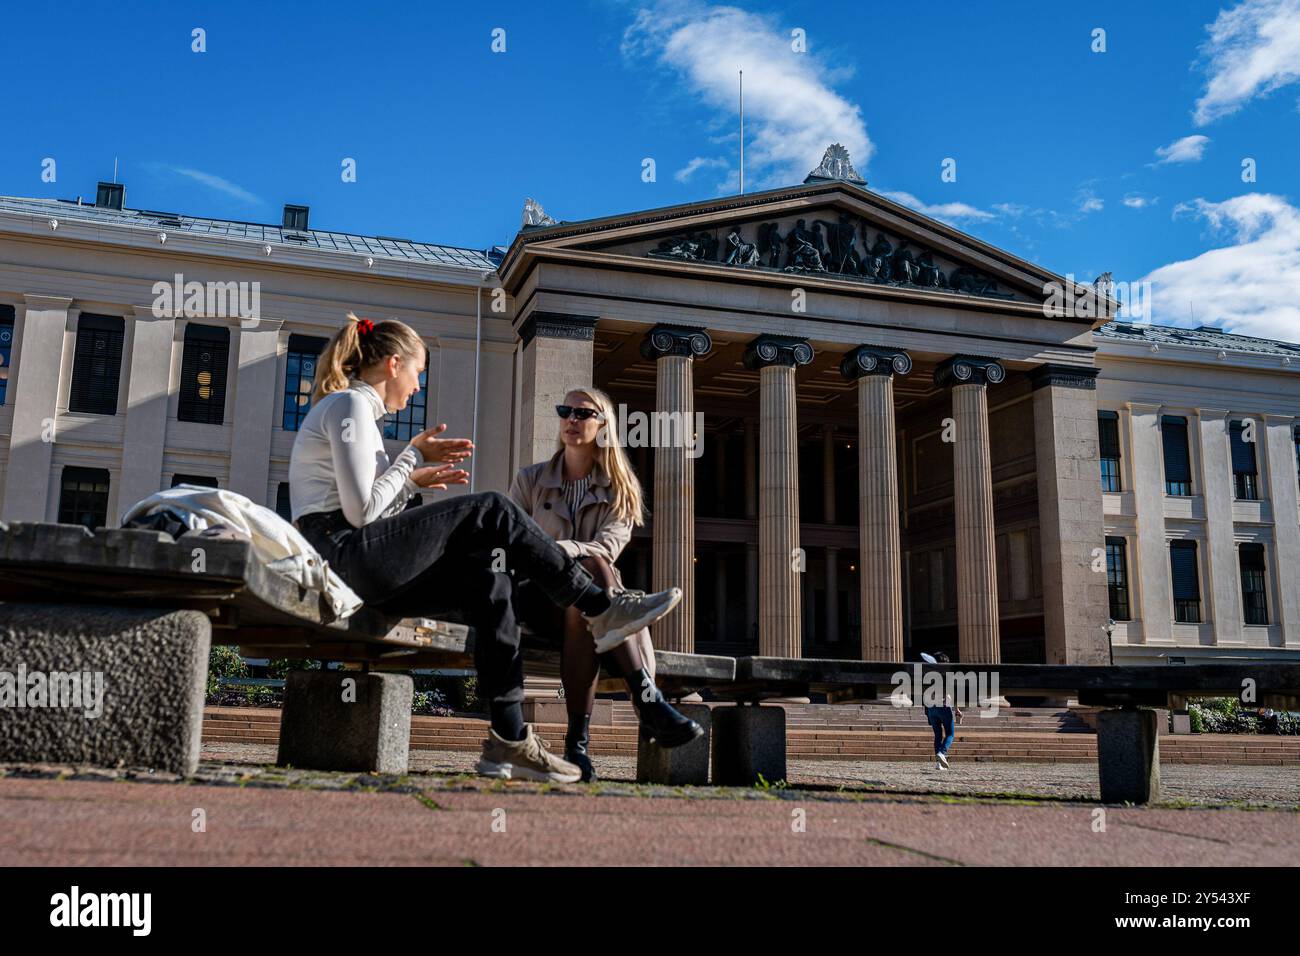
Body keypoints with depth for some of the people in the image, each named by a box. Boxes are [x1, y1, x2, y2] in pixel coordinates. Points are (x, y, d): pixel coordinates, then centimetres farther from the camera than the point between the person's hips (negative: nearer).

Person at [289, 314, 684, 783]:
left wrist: (412, 480, 13)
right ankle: (601, 607, -4)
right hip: (347, 557, -10)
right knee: (492, 510, -13)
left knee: (487, 581, 2)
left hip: (351, 570, 10)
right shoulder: (350, 405, -8)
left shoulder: (349, 407, 24)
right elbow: (361, 512, -16)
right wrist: (412, 458, -7)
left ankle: (509, 740, -2)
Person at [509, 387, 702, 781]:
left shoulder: (619, 488, 10)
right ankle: (648, 698, -42)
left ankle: (578, 740, -41)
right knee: (593, 568, -35)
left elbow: (608, 547, -9)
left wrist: (555, 549, -29)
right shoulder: (530, 479, 13)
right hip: (540, 594, -1)